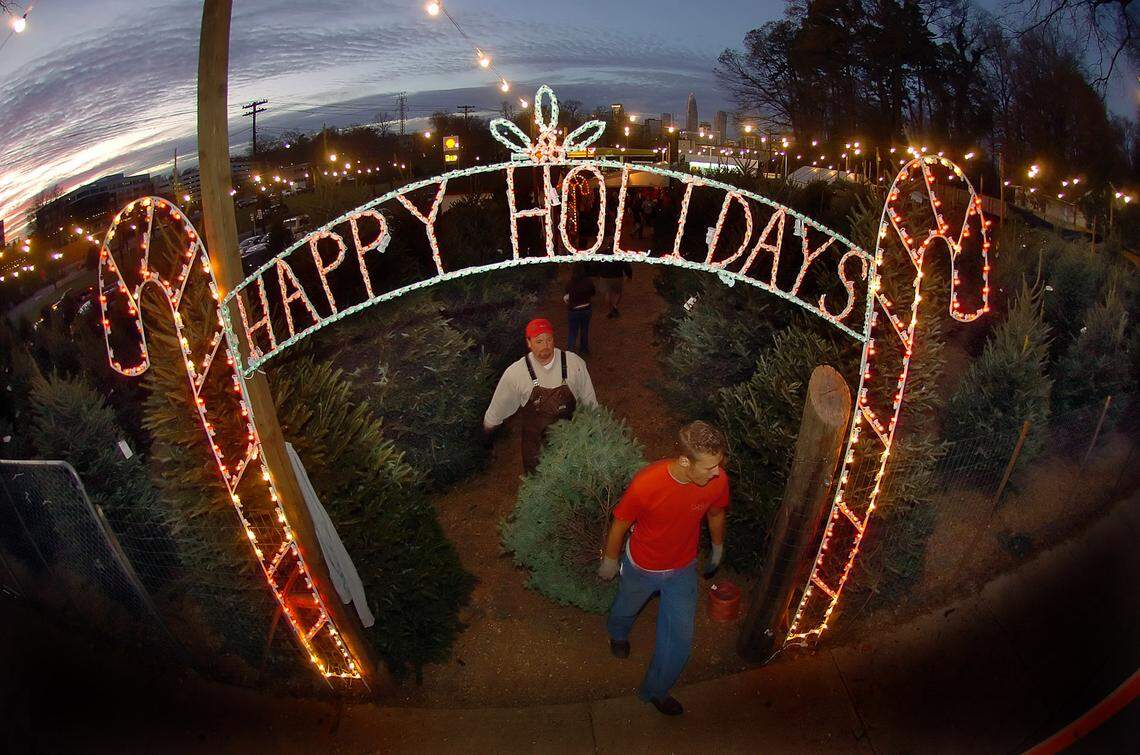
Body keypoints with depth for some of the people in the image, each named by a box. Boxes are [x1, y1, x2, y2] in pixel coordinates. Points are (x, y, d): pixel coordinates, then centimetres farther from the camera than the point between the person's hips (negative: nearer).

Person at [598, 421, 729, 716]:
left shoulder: (718, 481, -27)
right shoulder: (645, 484, -38)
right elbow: (620, 523, -18)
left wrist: (718, 548, 15)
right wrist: (609, 561, -3)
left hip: (682, 569, 2)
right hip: (642, 566, -2)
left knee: (680, 635, 13)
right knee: (627, 608, 28)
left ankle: (656, 689, 40)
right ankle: (617, 632, 66)